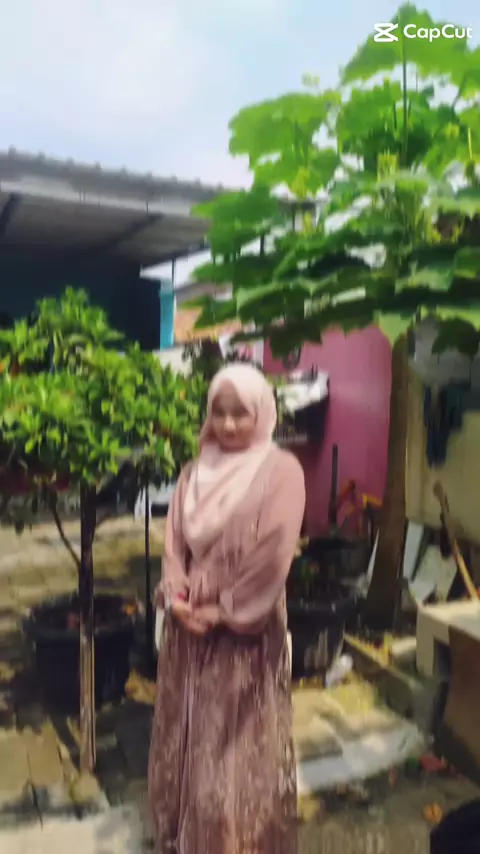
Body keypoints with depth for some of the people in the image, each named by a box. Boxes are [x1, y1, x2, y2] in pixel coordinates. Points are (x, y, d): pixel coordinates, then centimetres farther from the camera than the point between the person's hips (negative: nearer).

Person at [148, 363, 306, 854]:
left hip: (247, 629, -5)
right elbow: (174, 540, 4)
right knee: (186, 734, 17)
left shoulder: (281, 471, -10)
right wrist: (175, 596, -11)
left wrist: (224, 611, -14)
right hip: (189, 624, 5)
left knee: (241, 741, 6)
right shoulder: (195, 472, 6)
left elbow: (275, 552, -16)